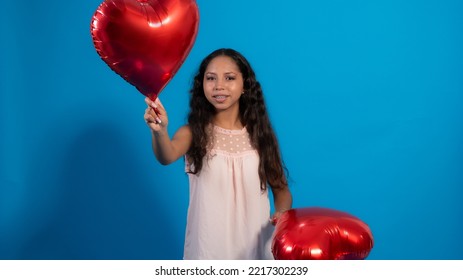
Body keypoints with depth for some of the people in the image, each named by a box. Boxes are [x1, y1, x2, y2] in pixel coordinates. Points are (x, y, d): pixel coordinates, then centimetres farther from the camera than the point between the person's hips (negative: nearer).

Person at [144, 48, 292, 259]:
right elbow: (167, 156, -27)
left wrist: (283, 212, -16)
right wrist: (159, 131, -48)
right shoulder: (193, 132, -6)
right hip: (208, 246, -1)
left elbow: (281, 188, 5)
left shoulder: (260, 134, -1)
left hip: (256, 244, 2)